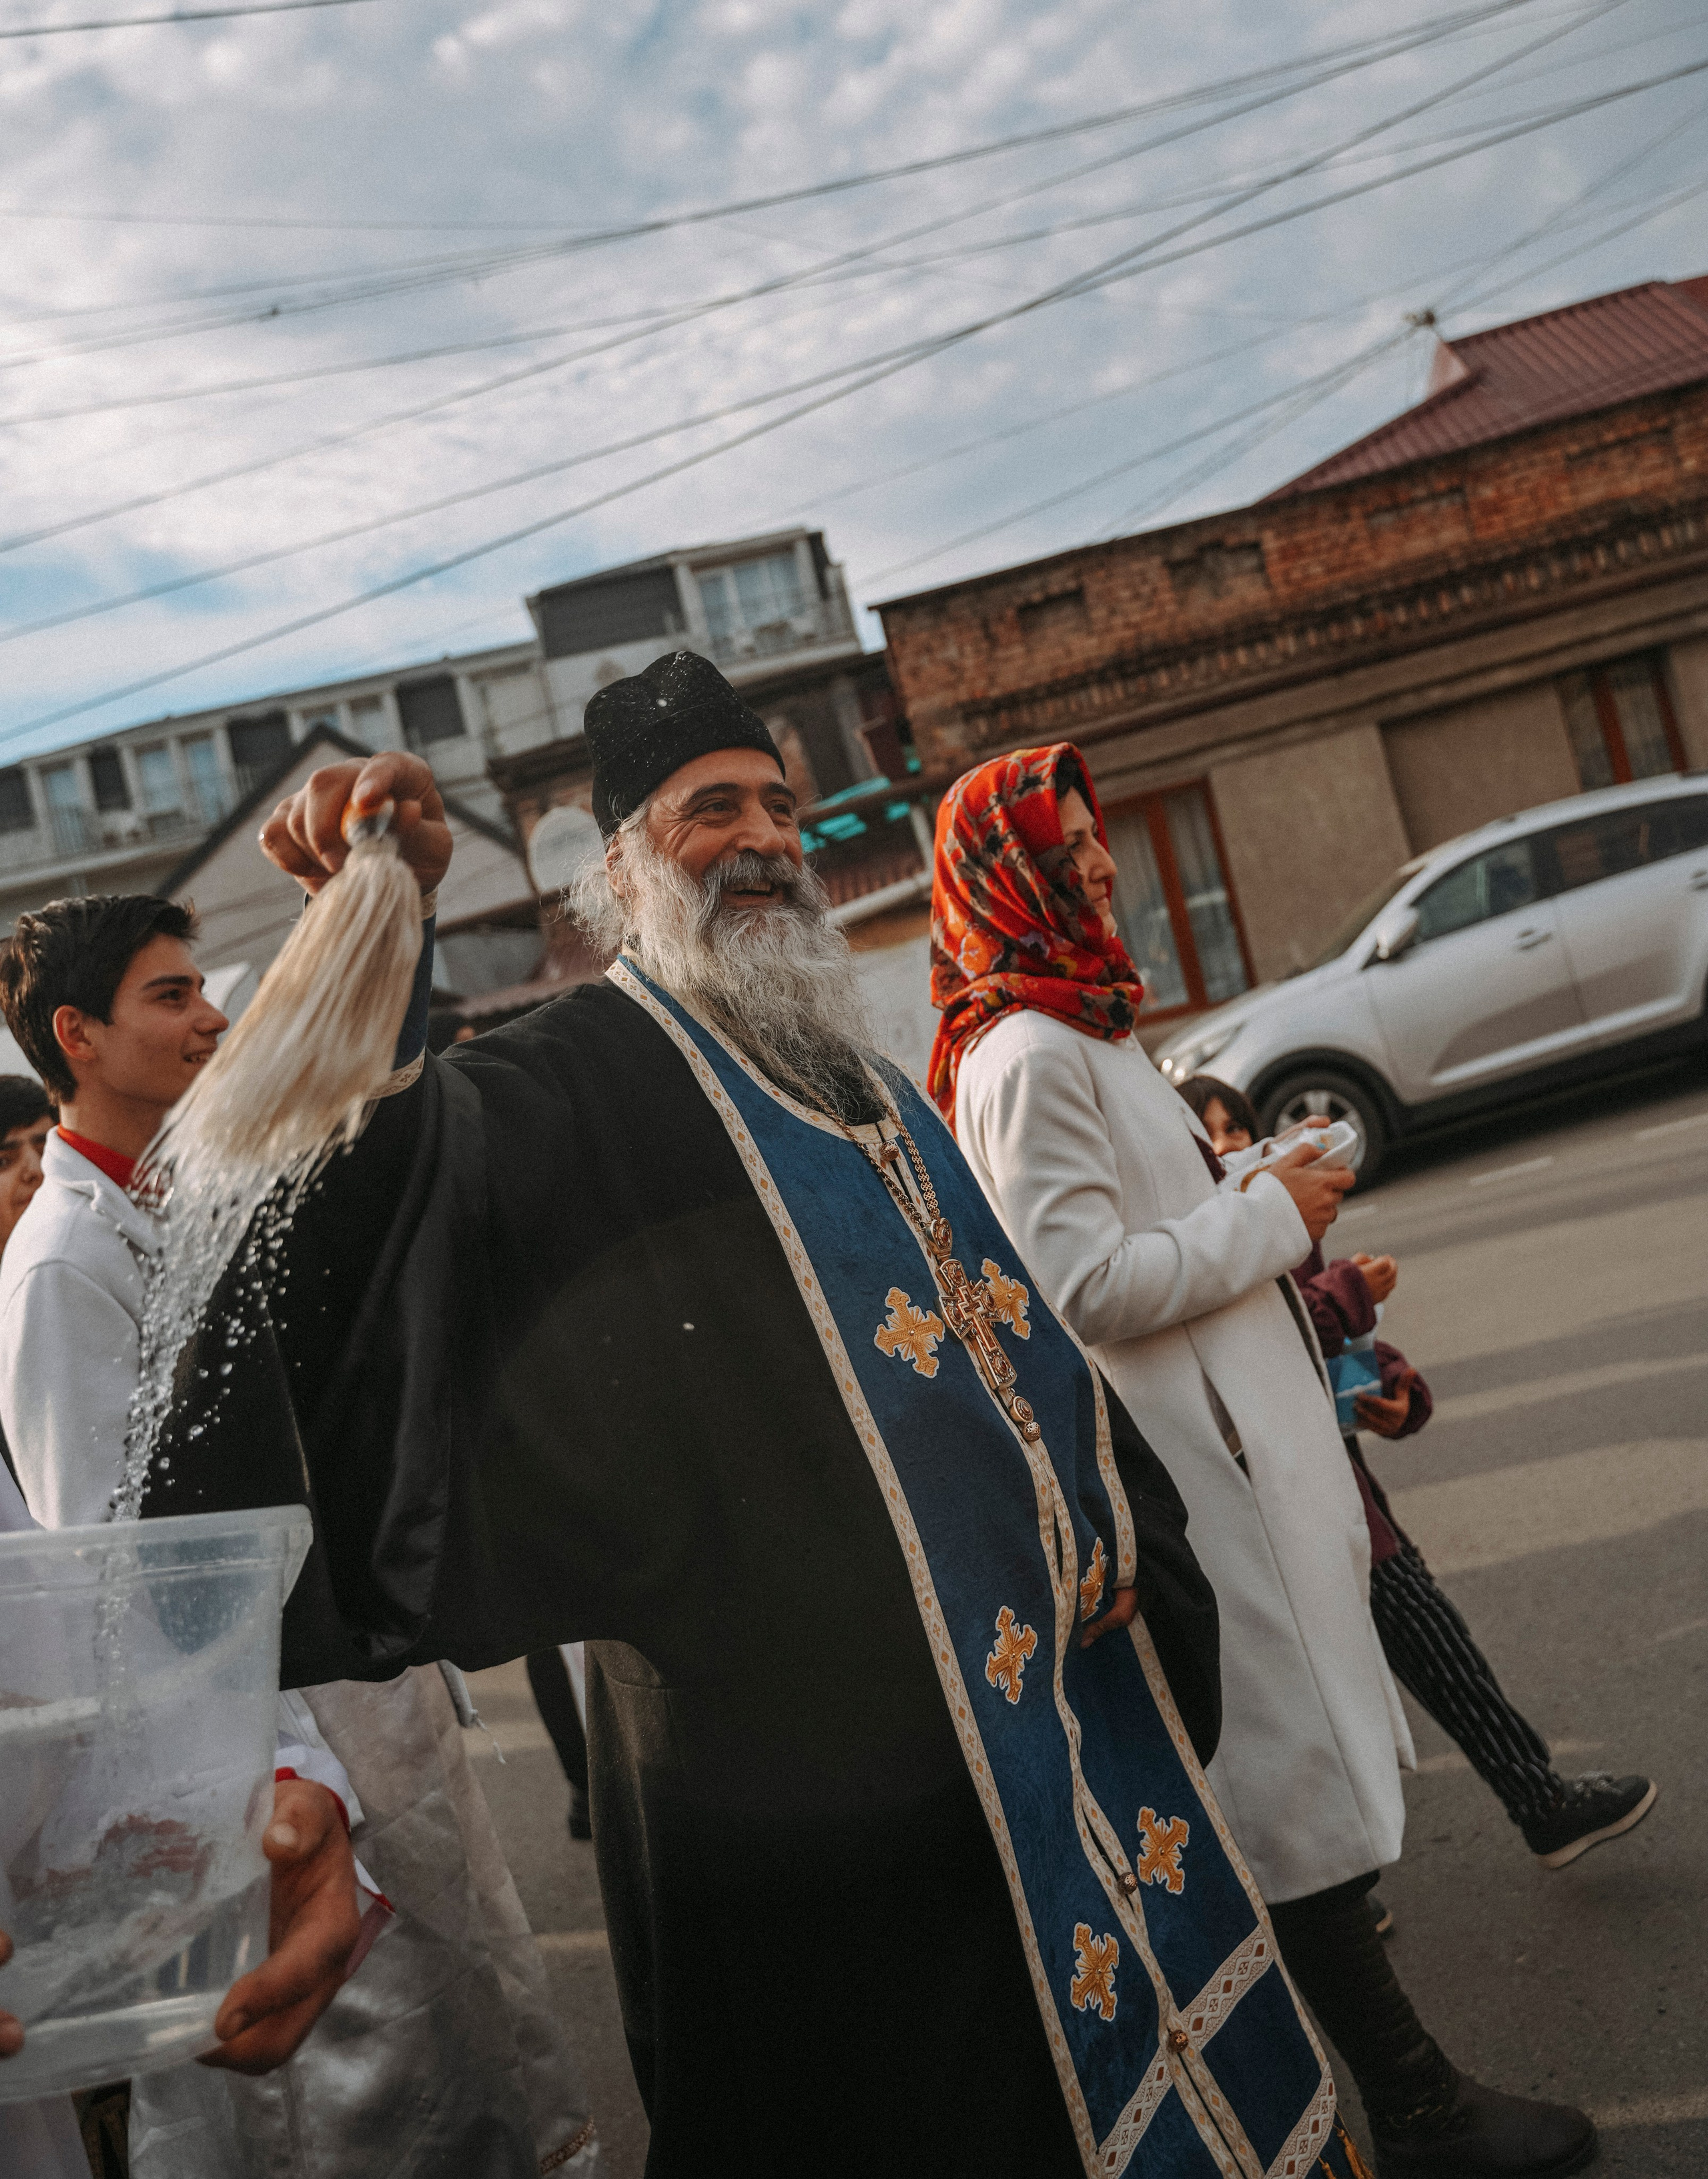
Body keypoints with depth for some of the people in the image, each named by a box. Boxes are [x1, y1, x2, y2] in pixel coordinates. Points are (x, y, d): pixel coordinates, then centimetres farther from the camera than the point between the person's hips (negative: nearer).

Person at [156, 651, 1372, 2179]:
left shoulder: (869, 1082, 15)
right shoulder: (584, 1079, -9)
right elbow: (370, 1152, -29)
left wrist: (1115, 1515, 6)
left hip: (1041, 1661, 8)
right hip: (796, 1714, -7)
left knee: (1102, 2055, 21)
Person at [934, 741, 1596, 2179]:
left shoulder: (1076, 1026, 14)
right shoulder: (1030, 1056, -19)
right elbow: (1086, 1287, -24)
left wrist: (1257, 1190, 10)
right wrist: (1269, 1217, -15)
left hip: (1228, 1441, 11)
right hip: (1187, 1468, -11)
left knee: (1290, 1759, 21)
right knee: (1297, 1777, 0)